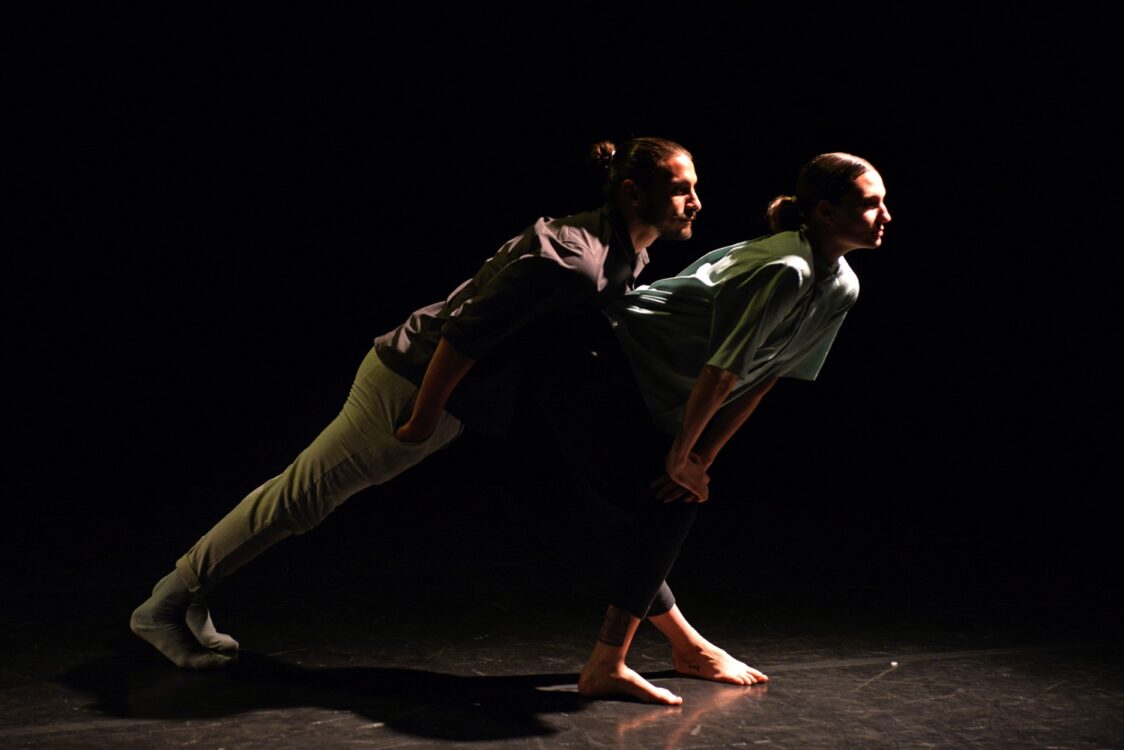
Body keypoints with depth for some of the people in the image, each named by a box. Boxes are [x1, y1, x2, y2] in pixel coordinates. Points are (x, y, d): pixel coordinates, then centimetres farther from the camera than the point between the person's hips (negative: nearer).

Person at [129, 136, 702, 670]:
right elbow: (466, 331, -28)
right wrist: (424, 420, -21)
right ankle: (167, 603, 15)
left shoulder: (627, 256, 7)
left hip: (453, 393, 9)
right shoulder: (571, 258, -25)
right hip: (412, 385, -9)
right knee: (303, 495, 1)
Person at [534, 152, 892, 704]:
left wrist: (701, 458, -1)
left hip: (643, 397, 9)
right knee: (670, 505, -11)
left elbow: (762, 379, 4)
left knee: (665, 501, 15)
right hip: (596, 365, -9)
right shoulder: (784, 269, -26)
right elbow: (721, 371, -24)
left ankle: (687, 648, 30)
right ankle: (606, 668, -5)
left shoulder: (842, 289, 3)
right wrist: (681, 456, -13)